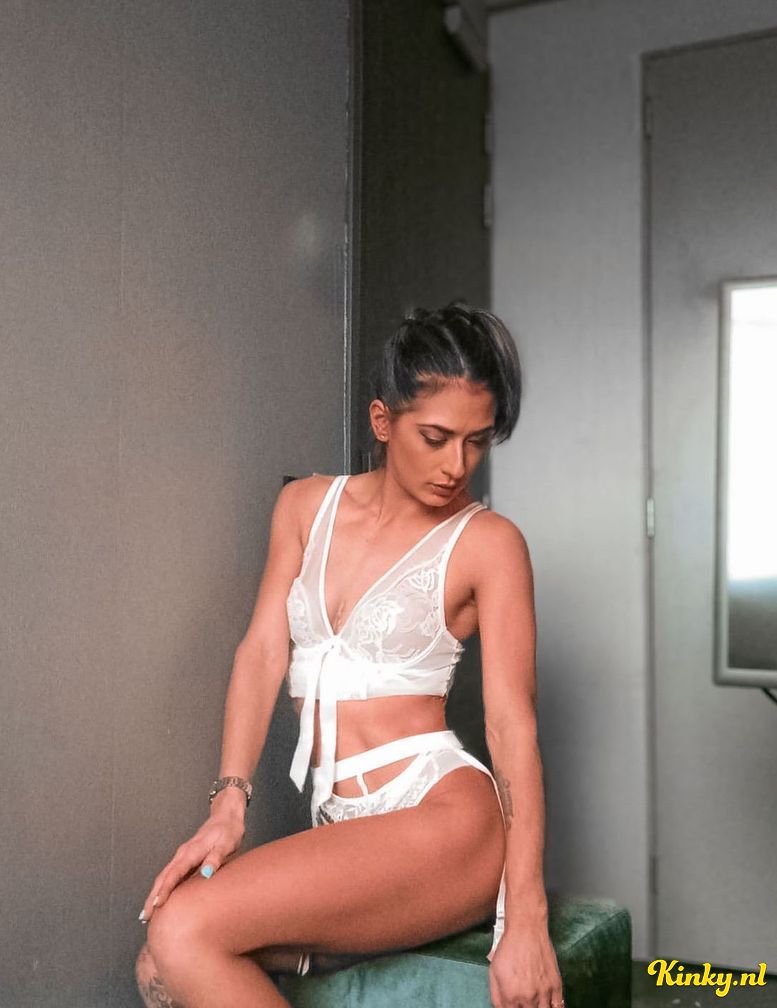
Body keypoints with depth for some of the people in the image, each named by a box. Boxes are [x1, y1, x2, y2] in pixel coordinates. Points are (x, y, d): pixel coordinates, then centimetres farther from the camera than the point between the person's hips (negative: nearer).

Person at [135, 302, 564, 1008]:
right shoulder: (307, 506, 9)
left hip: (444, 822, -5)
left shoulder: (488, 543, -6)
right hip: (343, 824, 5)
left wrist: (525, 919, -15)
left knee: (184, 933, -19)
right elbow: (264, 652, 3)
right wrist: (229, 804, -10)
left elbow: (513, 725, -9)